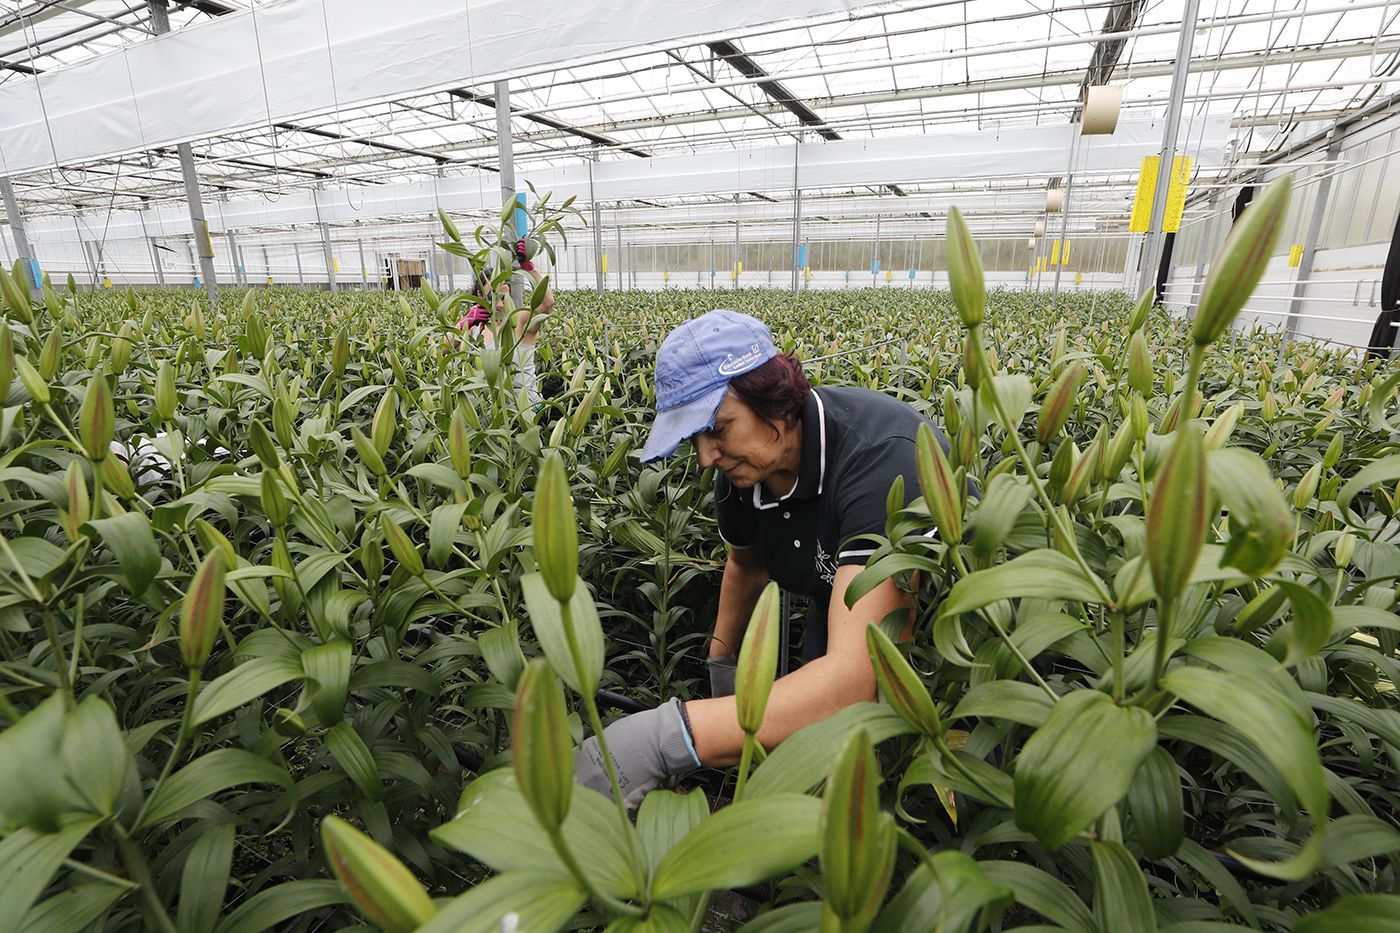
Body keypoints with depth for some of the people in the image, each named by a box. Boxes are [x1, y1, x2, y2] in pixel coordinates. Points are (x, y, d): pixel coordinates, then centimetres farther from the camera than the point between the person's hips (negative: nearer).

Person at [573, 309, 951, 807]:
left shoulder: (882, 458, -39)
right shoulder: (741, 467, -14)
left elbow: (859, 674, -49)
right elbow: (746, 564, 8)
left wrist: (663, 738, -55)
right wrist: (722, 663, 14)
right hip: (841, 614, 6)